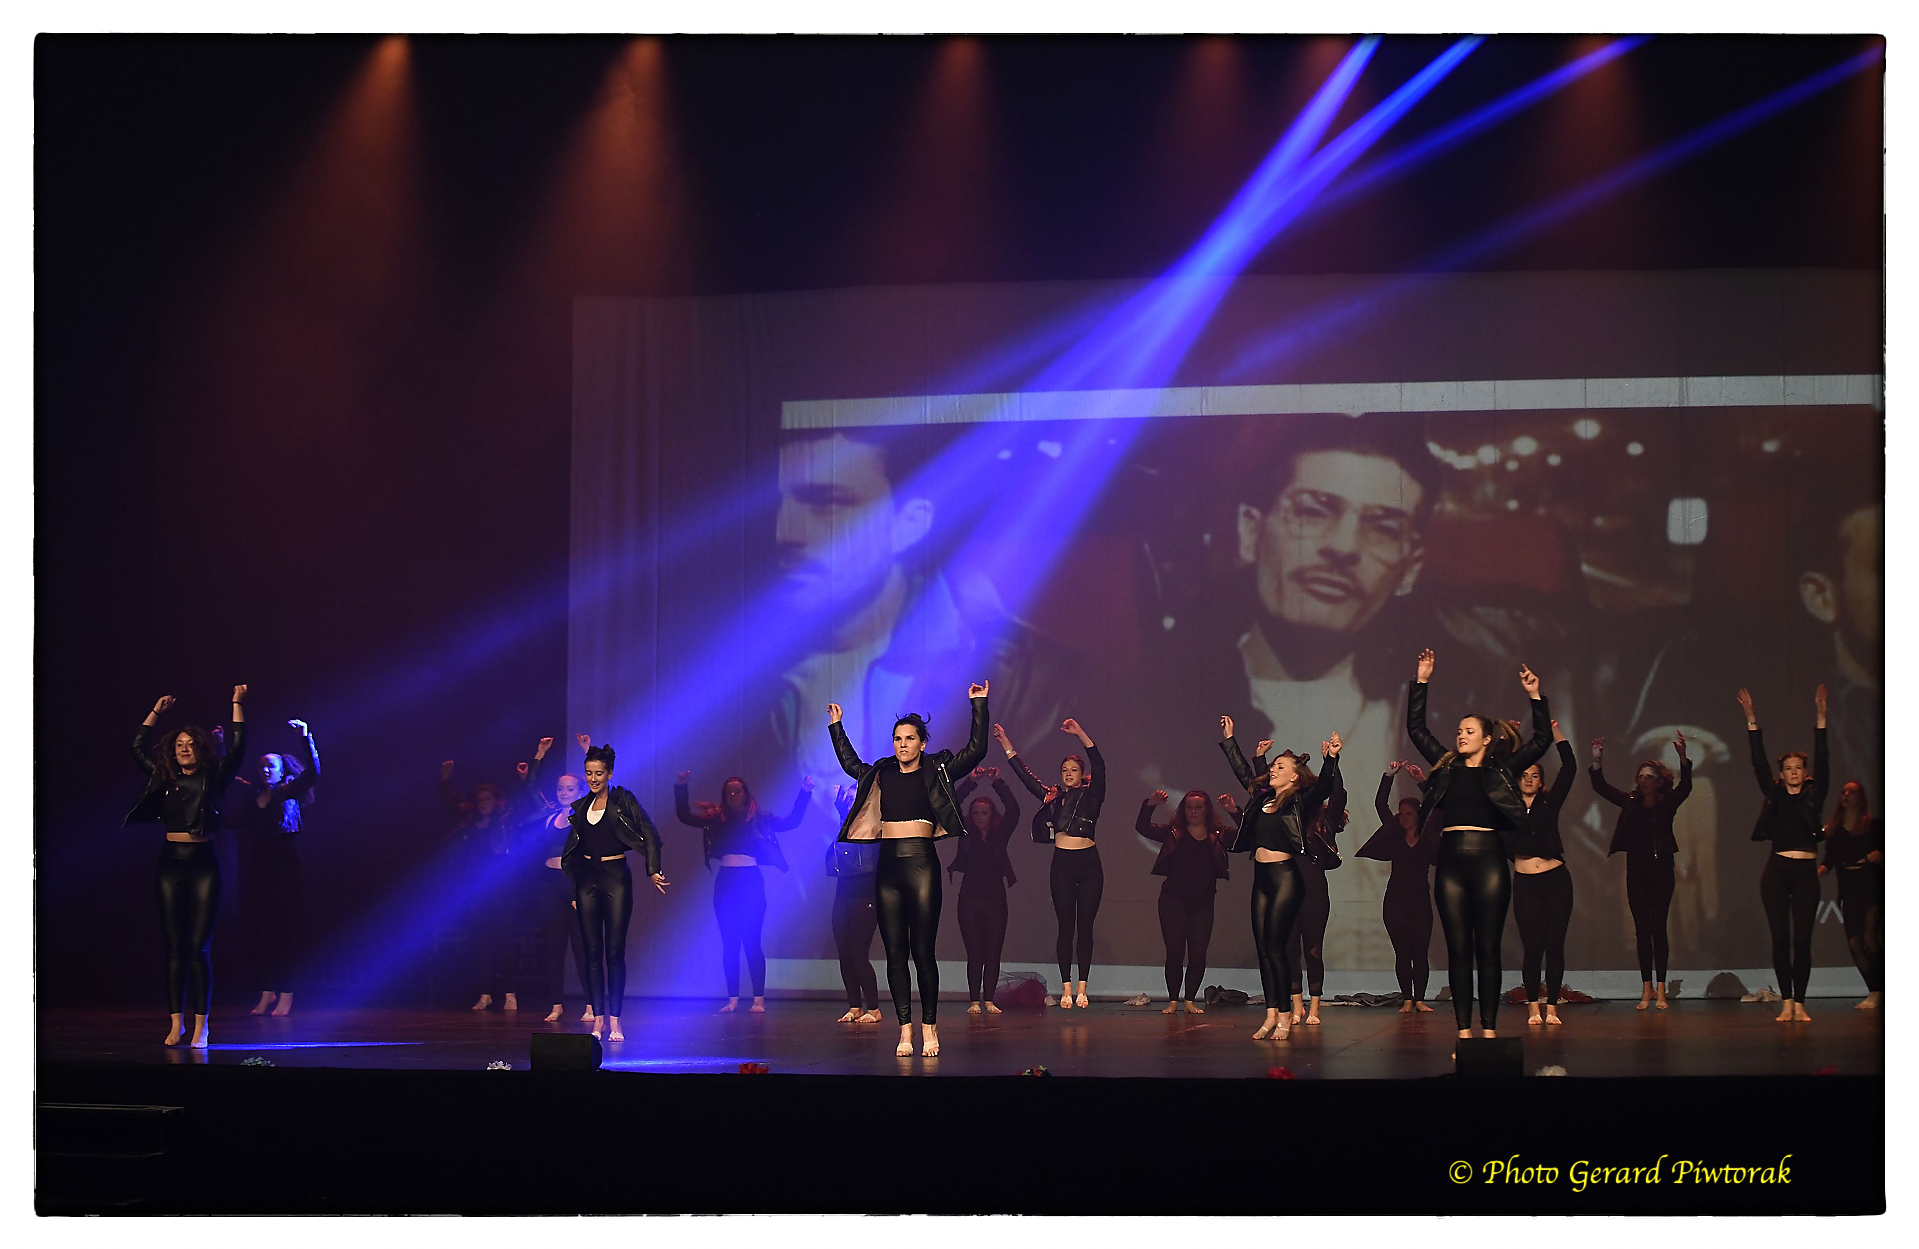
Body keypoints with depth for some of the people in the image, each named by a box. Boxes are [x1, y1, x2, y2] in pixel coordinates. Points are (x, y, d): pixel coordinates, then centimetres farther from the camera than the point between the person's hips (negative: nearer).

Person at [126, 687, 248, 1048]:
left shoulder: (213, 778, 5)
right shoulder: (164, 778, 11)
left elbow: (237, 748, -3)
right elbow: (137, 747, 18)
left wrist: (237, 705, -3)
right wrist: (157, 712, 18)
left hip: (203, 864, -3)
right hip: (170, 864, 3)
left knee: (198, 947, -6)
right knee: (174, 947, 2)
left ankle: (200, 1026, -5)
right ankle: (176, 1024, 4)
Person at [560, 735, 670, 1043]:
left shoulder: (622, 800, -2)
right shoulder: (580, 806, 11)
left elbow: (649, 834, -8)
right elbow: (573, 851, 16)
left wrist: (653, 869, -17)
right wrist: (573, 891, 14)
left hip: (616, 878, -4)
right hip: (587, 879, 4)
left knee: (615, 951, -5)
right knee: (592, 952, 2)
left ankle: (614, 1021, -3)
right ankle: (598, 1019, 5)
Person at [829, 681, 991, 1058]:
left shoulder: (936, 772, 6)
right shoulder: (880, 775, 15)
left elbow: (976, 750, -1)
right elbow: (850, 762, 33)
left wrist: (979, 706, -3)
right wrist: (836, 726, 35)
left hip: (922, 864, -4)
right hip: (887, 867, 4)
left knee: (923, 951, -4)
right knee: (895, 952, 1)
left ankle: (929, 1027, 3)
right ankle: (905, 1029, 4)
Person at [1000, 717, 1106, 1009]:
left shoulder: (1091, 796, 3)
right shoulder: (1051, 797, 10)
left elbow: (1099, 766, -11)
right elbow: (1024, 774, 12)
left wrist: (1080, 734, -20)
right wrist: (1006, 744, 8)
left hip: (1089, 864, -2)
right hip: (1062, 865, 2)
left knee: (1085, 927, 0)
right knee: (1066, 928, 1)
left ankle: (1082, 986, 3)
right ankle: (1066, 988, 1)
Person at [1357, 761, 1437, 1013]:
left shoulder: (1429, 839, 3)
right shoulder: (1395, 836, 7)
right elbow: (1380, 804, 1)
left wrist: (1424, 782, -14)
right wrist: (1389, 775, -7)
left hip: (1420, 900, -1)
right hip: (1395, 901, 1)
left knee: (1420, 952, -3)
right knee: (1402, 952, 1)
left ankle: (1419, 999, -1)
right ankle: (1407, 999, 1)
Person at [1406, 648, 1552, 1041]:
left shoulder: (1501, 769, 8)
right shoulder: (1447, 765, 15)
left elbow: (1542, 741, 3)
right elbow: (1416, 728, 16)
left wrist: (1536, 697, -5)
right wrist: (1420, 683, 10)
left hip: (1489, 861, -2)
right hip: (1451, 862, 2)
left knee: (1488, 948, -1)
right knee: (1458, 949, 0)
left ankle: (1490, 1030, 2)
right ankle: (1464, 1031, 2)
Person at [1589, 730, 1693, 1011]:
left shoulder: (1667, 803, 3)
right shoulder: (1630, 803, 10)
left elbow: (1685, 787, -13)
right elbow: (1601, 788, 4)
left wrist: (1683, 758, -28)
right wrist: (1597, 761, -10)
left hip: (1661, 871, -3)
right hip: (1636, 872, 3)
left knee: (1657, 927, -4)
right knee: (1642, 929, 2)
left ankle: (1660, 988, -4)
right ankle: (1647, 989, 4)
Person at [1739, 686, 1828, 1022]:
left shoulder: (1814, 796, 8)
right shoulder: (1774, 795, 9)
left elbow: (1821, 761, -1)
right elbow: (1758, 762, 4)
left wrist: (1820, 719, -9)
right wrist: (1752, 722, -3)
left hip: (1805, 874, 0)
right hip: (1776, 872, 0)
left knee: (1802, 940, -3)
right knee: (1781, 939, -2)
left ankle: (1800, 1004, 1)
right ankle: (1786, 1002, 3)